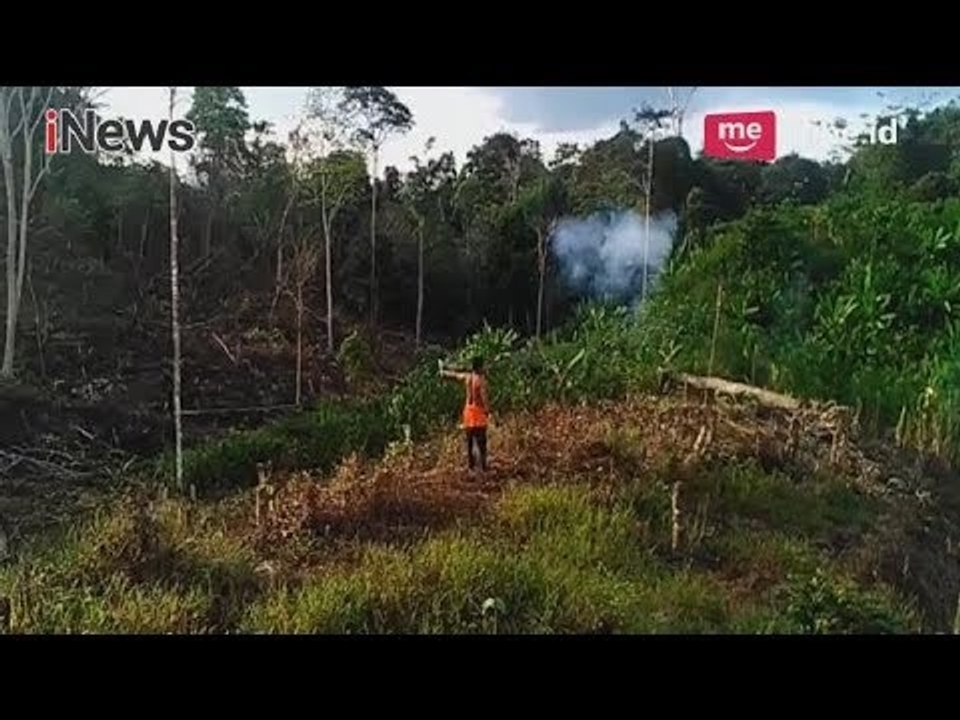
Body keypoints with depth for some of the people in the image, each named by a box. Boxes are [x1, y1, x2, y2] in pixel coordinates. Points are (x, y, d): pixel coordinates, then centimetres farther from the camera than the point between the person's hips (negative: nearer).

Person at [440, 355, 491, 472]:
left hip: (468, 409, 6)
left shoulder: (466, 377, 2)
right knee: (481, 440, -2)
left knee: (469, 439, 14)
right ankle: (483, 466, -1)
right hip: (479, 411, -6)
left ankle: (470, 464, 20)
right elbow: (484, 396, -23)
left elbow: (454, 375, 20)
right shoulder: (481, 379, -17)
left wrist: (443, 372, 39)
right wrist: (487, 411, -16)